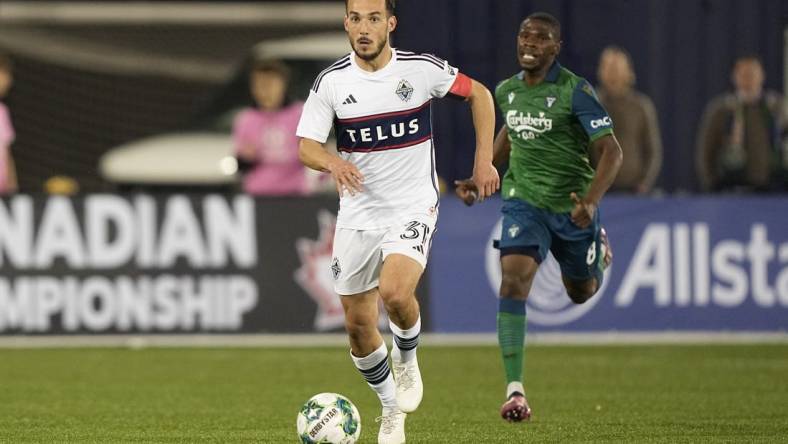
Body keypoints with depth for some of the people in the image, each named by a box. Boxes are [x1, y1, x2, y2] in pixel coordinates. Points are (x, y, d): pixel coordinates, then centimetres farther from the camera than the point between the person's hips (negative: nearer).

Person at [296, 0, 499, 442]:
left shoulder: (421, 69, -8)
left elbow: (479, 94, 8)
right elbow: (307, 147, -6)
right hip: (357, 216, 3)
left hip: (413, 207, -3)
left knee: (395, 292, -28)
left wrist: (484, 160, 3)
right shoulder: (331, 82, -5)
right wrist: (333, 162, -29)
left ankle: (407, 357, 5)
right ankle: (391, 408, 30)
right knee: (359, 325, 4)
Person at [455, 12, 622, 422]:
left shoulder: (575, 91, -16)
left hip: (572, 207, -2)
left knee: (581, 293, 17)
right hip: (524, 201, 2)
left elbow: (611, 151, -20)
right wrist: (480, 176, 15)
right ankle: (514, 391, -24)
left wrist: (591, 202, -34)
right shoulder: (506, 91, 1)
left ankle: (598, 247, 56)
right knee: (513, 280, -21)